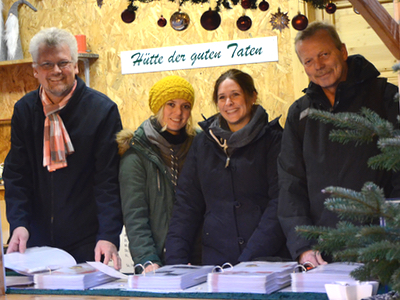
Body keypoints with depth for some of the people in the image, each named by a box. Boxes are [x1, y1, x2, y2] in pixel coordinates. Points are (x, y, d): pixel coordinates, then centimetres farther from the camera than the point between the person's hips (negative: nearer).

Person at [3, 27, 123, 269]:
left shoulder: (103, 110, -5)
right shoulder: (24, 110, 6)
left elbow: (109, 179, -9)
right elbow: (16, 174, 6)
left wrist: (109, 236, -20)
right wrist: (18, 223, -10)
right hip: (36, 241, 3)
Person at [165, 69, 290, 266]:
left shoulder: (273, 139, 4)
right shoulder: (203, 142, 15)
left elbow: (280, 202, -5)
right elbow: (186, 203, 14)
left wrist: (250, 257, -15)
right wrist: (176, 258, 2)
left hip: (265, 258, -2)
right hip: (215, 258, 2)